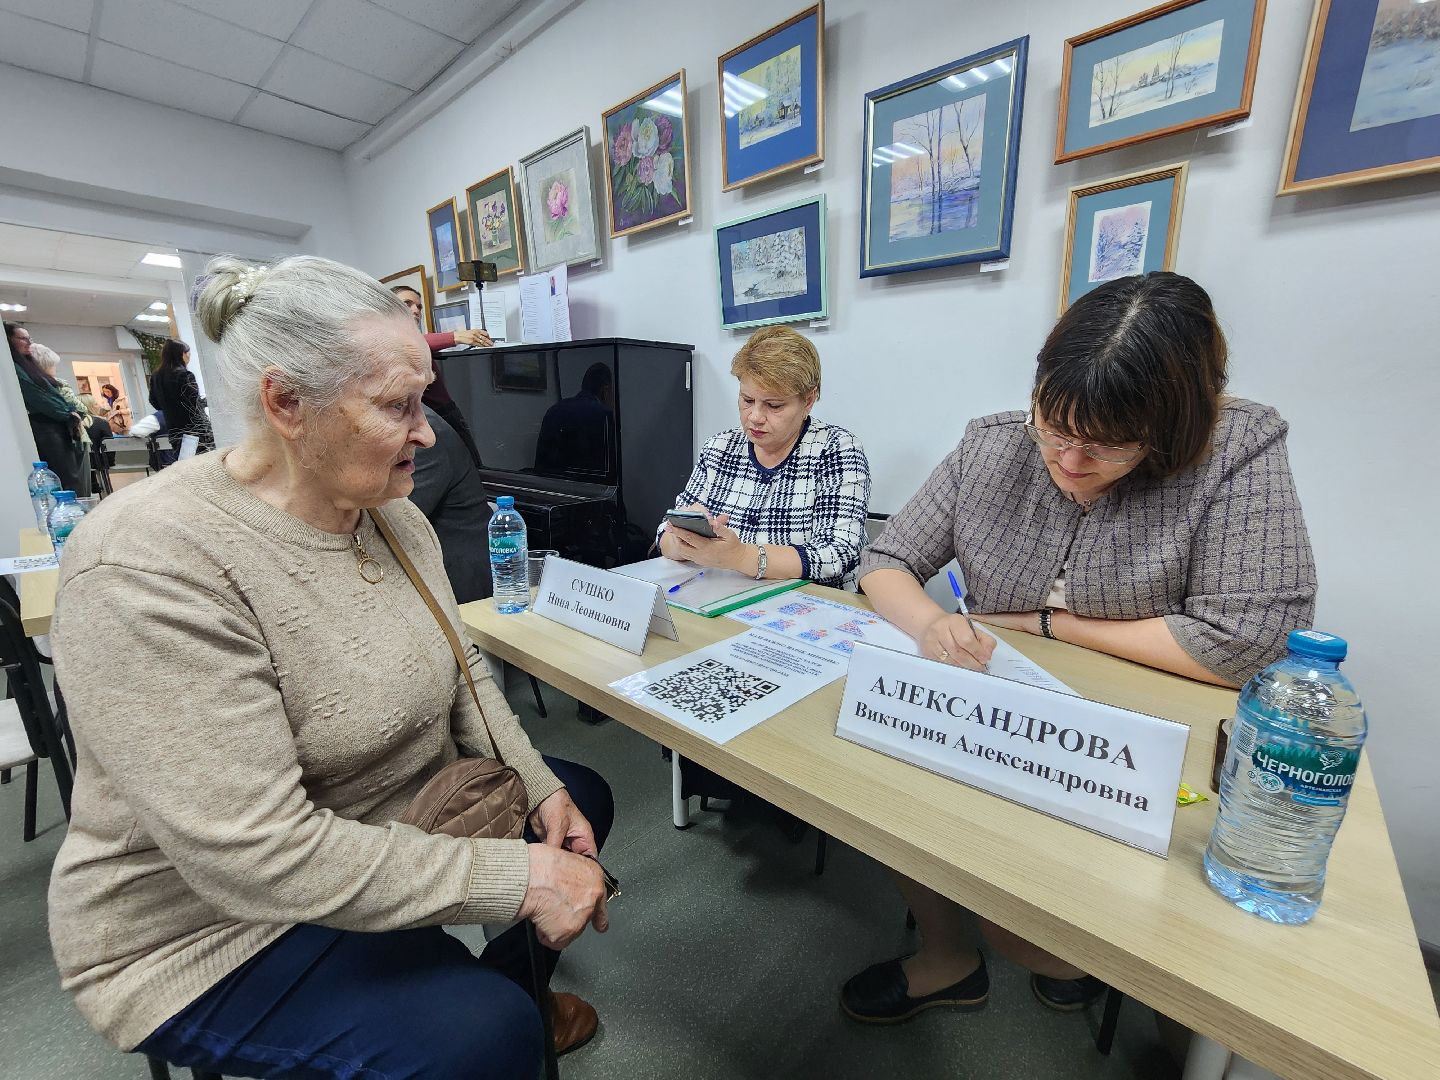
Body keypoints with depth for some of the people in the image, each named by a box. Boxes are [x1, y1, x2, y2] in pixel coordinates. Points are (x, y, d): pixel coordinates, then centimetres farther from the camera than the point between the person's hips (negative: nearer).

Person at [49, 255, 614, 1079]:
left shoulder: (395, 517, -5)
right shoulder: (148, 566, -29)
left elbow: (460, 671, 3)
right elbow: (260, 857, -32)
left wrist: (542, 789, -8)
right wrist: (521, 879, -29)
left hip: (408, 815, 8)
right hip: (221, 928, -7)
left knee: (582, 799, 15)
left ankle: (515, 988, 39)